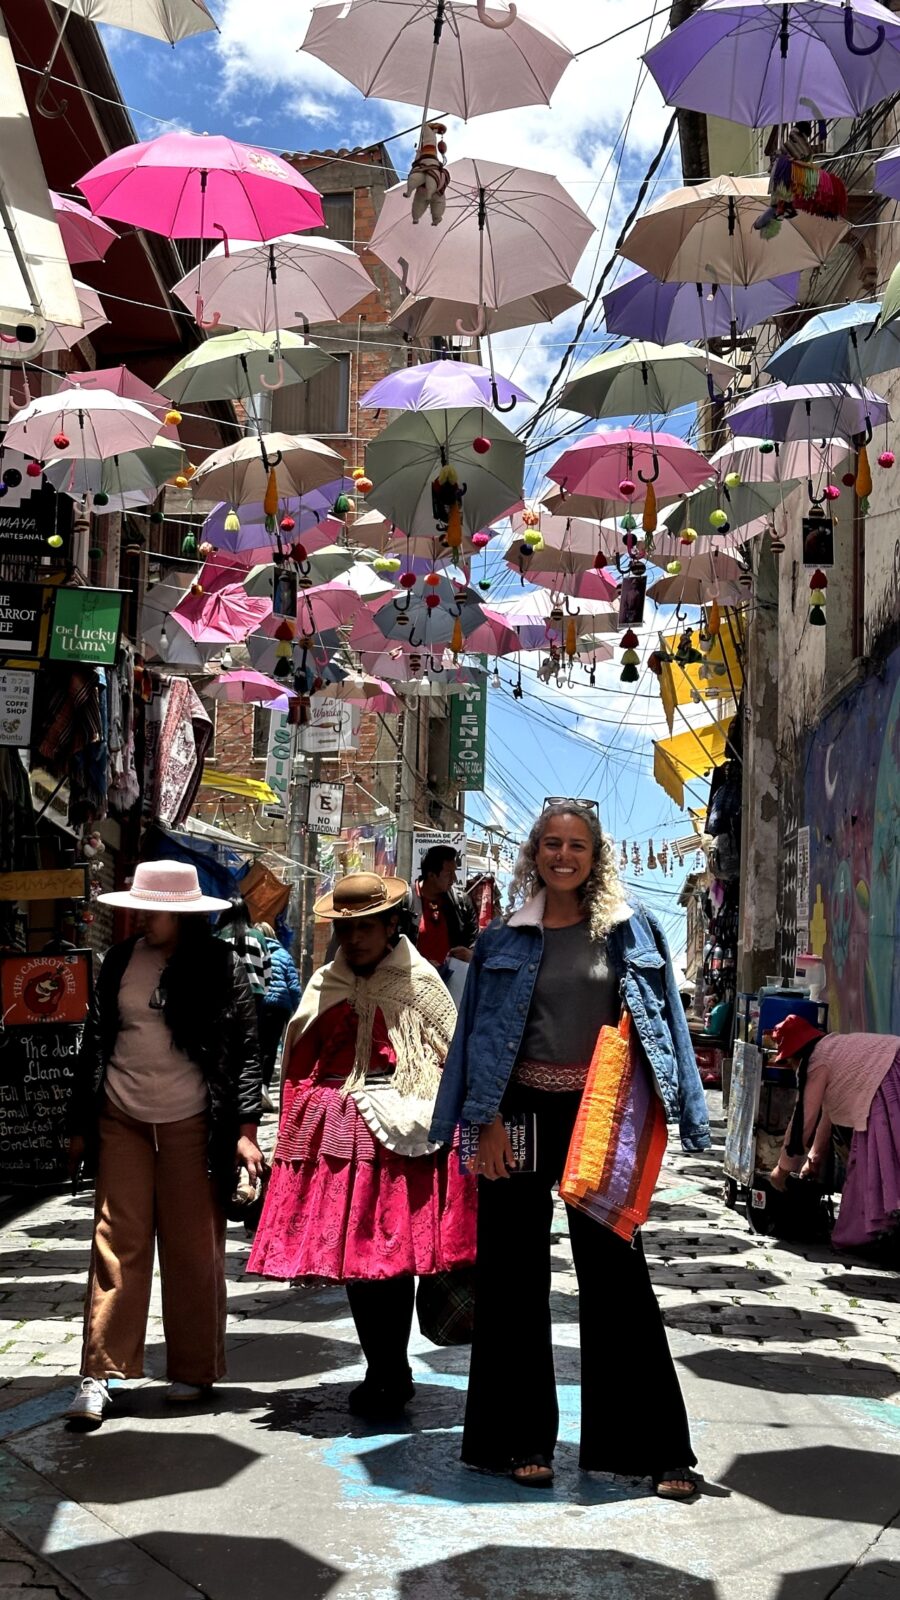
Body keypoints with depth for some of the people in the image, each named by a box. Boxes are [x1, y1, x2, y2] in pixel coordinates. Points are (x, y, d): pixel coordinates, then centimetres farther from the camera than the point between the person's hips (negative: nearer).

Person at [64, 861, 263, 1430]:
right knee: (118, 1245, 0)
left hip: (190, 1125, -2)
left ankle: (194, 1371, 18)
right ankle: (101, 1375, 3)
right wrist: (81, 1123, 12)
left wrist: (246, 1128, -10)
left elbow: (245, 1051, -4)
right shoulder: (122, 961, 5)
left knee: (194, 1249, 5)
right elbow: (96, 1042, 11)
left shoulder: (220, 966, -4)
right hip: (122, 1121, 3)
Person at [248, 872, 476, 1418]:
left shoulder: (418, 982, 1)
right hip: (334, 1131, 4)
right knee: (351, 1255, 8)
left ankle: (392, 1376, 10)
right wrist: (295, 1133, 10)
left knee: (393, 1254, -3)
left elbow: (451, 1060, -1)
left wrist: (431, 1123, -8)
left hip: (397, 1133, -4)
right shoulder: (324, 985, 13)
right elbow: (300, 1066, 16)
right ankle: (383, 1373, 22)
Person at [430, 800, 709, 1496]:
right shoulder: (504, 939, 4)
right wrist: (488, 1120, -6)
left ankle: (653, 1445, 11)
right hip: (522, 1114, 1)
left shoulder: (630, 931, 3)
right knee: (515, 1277, 7)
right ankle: (522, 1437, 20)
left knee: (617, 1272, 2)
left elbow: (660, 1021, 5)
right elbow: (483, 1035, 3)